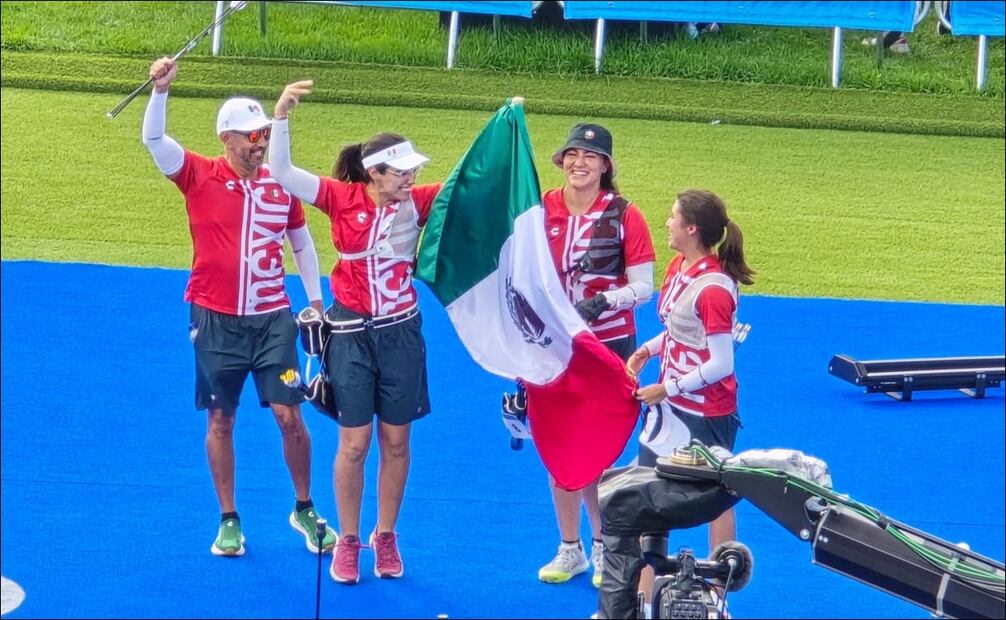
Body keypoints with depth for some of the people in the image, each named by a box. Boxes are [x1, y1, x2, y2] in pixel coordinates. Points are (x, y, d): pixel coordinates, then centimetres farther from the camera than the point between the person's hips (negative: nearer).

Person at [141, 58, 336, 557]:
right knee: (221, 419, 6)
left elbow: (302, 242, 16)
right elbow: (153, 140, -16)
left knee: (288, 414, -2)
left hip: (272, 318, 1)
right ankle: (229, 521, 18)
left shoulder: (281, 184, 3)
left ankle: (304, 510, 17)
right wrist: (161, 89, -31)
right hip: (216, 319, -1)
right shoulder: (201, 177, -5)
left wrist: (316, 300, 15)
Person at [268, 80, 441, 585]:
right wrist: (281, 115, -27)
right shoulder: (342, 198, -10)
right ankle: (347, 542, 17)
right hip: (352, 334, -2)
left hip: (401, 333, 2)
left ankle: (385, 538, 25)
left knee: (395, 441, 9)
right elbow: (283, 173, -16)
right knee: (354, 442, 2)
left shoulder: (417, 202, -6)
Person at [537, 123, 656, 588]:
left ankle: (603, 549, 16)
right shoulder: (541, 209, 0)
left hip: (607, 345, -3)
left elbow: (643, 286, -6)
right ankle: (570, 548, 23)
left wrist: (605, 300, -23)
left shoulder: (623, 215, -7)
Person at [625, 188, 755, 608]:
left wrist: (667, 389, -17)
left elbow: (720, 364, -22)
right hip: (670, 405, 9)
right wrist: (645, 351, 0)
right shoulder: (677, 268, 3)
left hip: (707, 413, -9)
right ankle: (641, 600, 21)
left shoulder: (713, 288, -23)